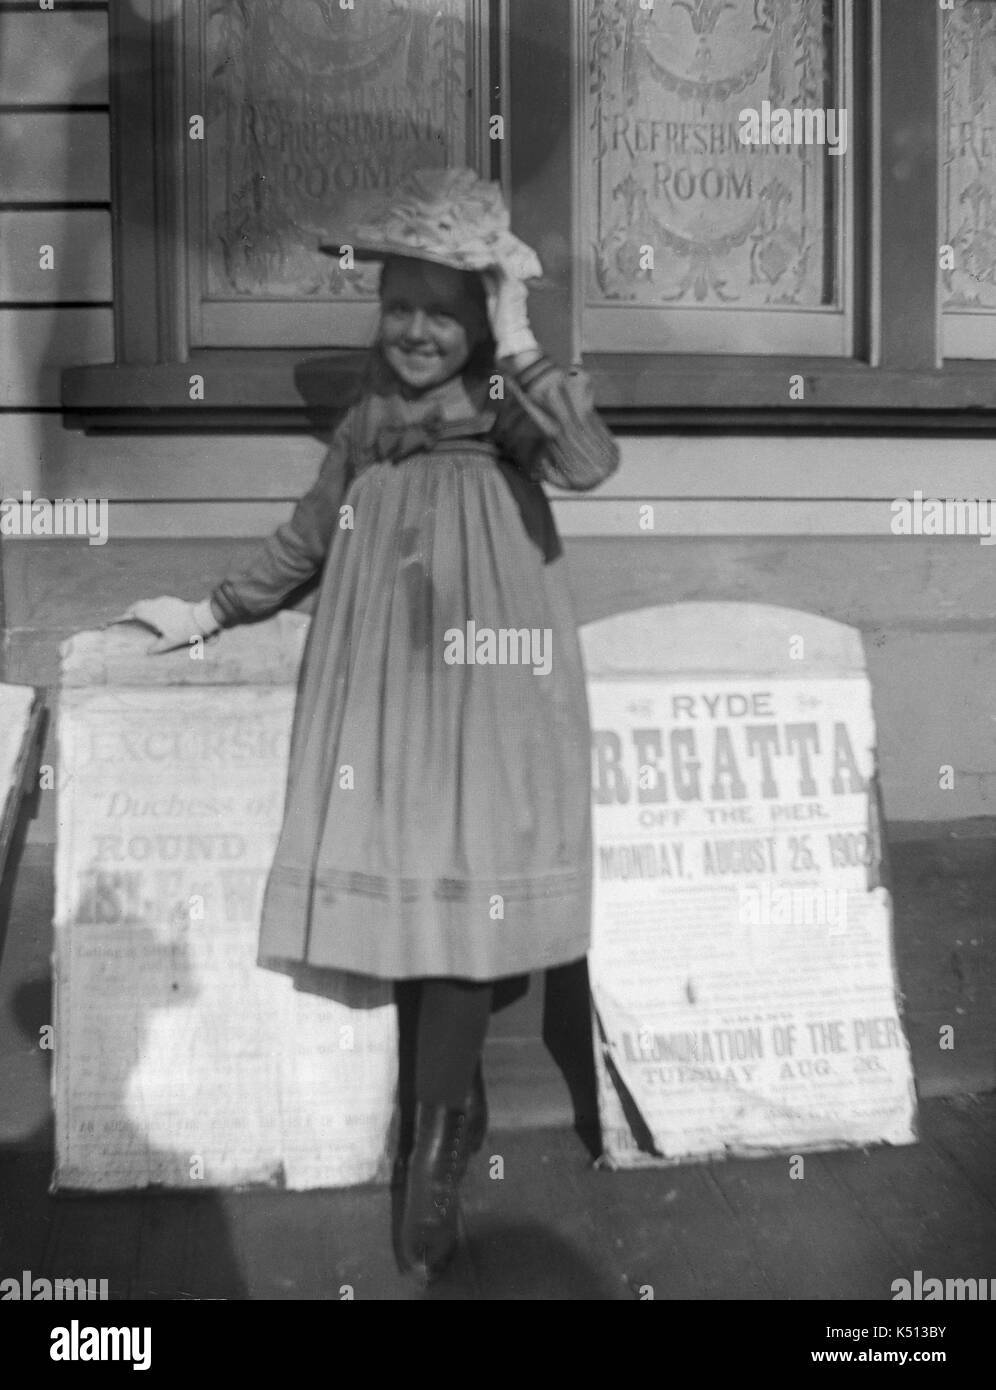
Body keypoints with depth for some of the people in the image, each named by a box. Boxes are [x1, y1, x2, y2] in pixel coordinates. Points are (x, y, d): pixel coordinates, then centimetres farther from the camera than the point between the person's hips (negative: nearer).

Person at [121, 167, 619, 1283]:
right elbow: (306, 540, 21)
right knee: (394, 903, 9)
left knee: (454, 911, -4)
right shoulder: (369, 423, 9)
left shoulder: (511, 410, -4)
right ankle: (458, 1105, 31)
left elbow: (589, 463, -27)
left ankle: (434, 1151, 12)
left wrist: (517, 347, -23)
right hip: (378, 705, 5)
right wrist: (210, 614, 25)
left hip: (482, 706, -4)